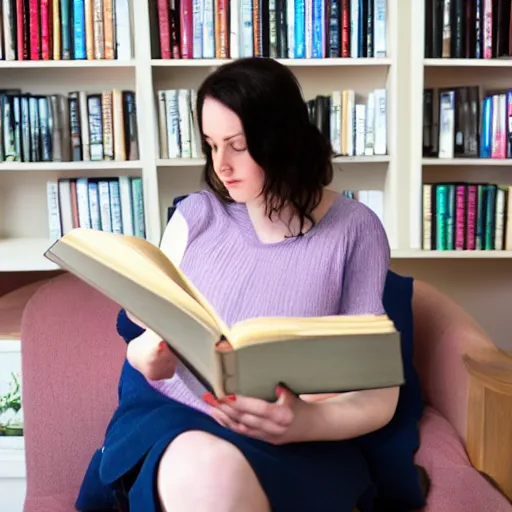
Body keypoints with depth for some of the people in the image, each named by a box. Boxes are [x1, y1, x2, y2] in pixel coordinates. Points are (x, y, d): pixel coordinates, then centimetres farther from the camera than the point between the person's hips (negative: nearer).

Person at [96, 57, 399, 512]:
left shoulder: (355, 230, -2)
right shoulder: (196, 214, 5)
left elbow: (378, 395, -3)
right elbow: (150, 332, 10)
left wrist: (304, 422, -24)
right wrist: (147, 356, -15)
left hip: (297, 443, -1)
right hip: (173, 414, 2)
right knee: (206, 471, -35)